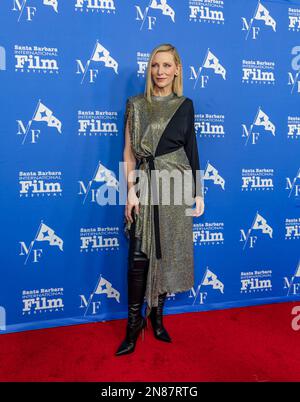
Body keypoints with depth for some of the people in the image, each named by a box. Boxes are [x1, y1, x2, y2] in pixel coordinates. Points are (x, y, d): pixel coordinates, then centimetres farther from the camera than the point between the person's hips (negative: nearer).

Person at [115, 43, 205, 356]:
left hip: (175, 184, 2)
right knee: (139, 254, -4)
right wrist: (131, 190, -8)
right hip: (144, 184, -1)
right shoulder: (135, 104, 6)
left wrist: (198, 192, 5)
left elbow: (191, 148, 9)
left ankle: (156, 314, 25)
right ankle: (134, 321, 13)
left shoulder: (185, 105, 9)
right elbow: (129, 151, 1)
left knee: (168, 251, 7)